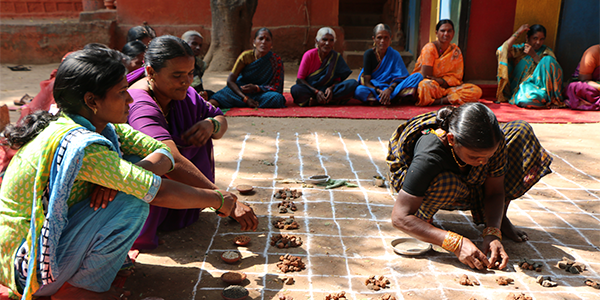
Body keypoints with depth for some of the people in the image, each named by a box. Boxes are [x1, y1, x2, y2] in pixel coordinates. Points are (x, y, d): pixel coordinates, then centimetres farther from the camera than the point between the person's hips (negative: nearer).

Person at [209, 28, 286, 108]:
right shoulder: (246, 56, -8)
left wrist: (256, 88, -25)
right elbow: (230, 81, -10)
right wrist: (246, 99, -25)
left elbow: (276, 87, -6)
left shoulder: (276, 61, -6)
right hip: (240, 91, 0)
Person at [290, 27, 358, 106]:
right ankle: (333, 100, -27)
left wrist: (331, 88, -22)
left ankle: (315, 102, -25)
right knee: (295, 89, -36)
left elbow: (338, 79, 2)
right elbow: (300, 79, -9)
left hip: (327, 90, 3)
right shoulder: (309, 55, -8)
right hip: (310, 90, -3)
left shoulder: (336, 57, 1)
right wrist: (316, 92, -23)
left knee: (353, 83, -22)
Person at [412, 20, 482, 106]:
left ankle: (438, 101, -26)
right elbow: (425, 76, -12)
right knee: (426, 85, -42)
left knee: (476, 91, -17)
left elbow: (456, 77, 4)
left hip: (447, 88, 6)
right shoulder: (429, 48, -7)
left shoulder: (456, 51, 8)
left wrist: (440, 81, -16)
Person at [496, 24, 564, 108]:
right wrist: (518, 33, -5)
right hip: (521, 89, -3)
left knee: (548, 59, -19)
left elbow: (548, 67, -4)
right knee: (528, 98, -40)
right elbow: (501, 51, -11)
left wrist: (534, 55, -11)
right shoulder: (520, 49, 10)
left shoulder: (546, 52, 15)